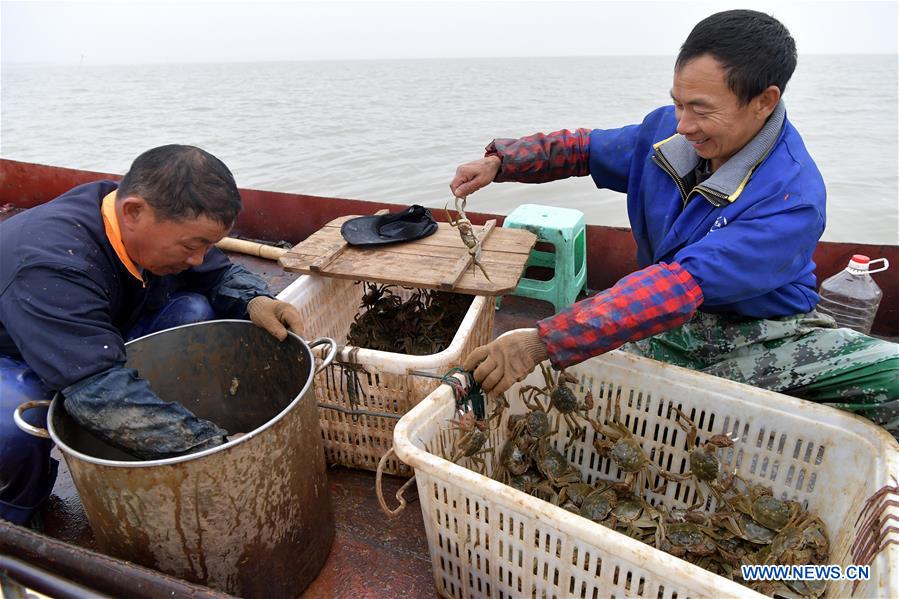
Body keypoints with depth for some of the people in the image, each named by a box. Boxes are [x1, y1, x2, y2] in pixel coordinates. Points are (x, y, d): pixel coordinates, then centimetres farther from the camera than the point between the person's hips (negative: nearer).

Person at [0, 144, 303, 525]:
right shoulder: (51, 264, -39)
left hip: (100, 347, 6)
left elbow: (223, 274, -2)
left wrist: (254, 300, -26)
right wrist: (216, 447, -47)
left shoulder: (158, 229, -18)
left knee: (195, 309, -16)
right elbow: (99, 390, -46)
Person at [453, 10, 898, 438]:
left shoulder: (792, 199, -25)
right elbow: (585, 147, 10)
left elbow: (684, 285, -35)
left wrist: (544, 342, -42)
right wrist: (499, 162, -7)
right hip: (664, 332, 3)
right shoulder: (667, 129, -5)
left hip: (761, 339, -3)